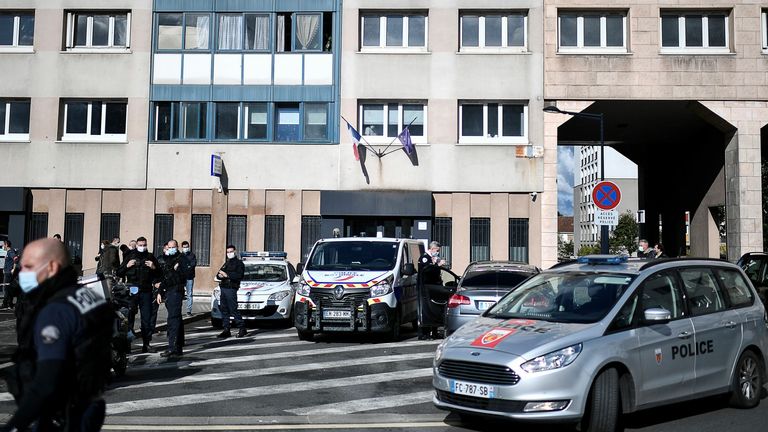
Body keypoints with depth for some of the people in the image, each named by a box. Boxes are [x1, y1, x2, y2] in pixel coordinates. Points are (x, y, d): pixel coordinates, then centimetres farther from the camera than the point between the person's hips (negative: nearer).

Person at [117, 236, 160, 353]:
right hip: (132, 291, -1)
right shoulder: (129, 256, 9)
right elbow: (119, 273, 8)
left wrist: (154, 267, -4)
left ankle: (146, 344, 8)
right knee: (129, 317, 0)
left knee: (147, 318, 2)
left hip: (146, 292, 1)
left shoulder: (150, 257, 13)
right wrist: (127, 266, -9)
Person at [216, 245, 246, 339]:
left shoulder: (239, 263, 1)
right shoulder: (226, 263, 25)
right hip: (223, 288, 8)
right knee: (224, 310, 5)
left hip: (231, 289, -8)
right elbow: (219, 274, 21)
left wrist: (227, 275, -19)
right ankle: (226, 330, 9)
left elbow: (239, 276, -14)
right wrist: (219, 275, -3)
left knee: (233, 309, -10)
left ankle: (242, 328, -2)